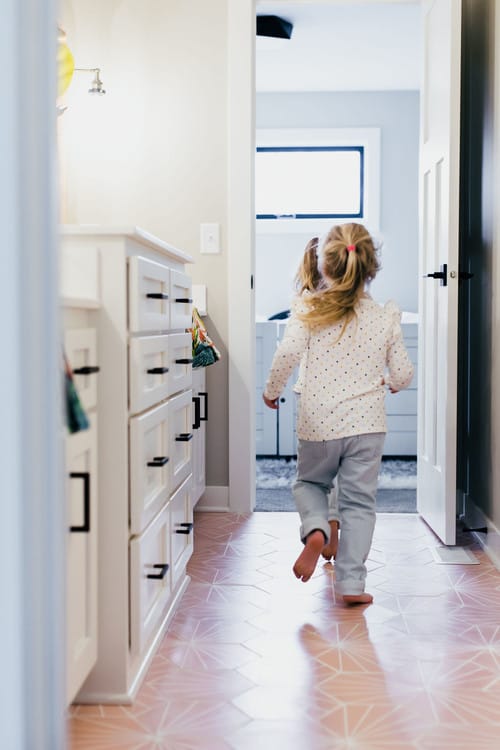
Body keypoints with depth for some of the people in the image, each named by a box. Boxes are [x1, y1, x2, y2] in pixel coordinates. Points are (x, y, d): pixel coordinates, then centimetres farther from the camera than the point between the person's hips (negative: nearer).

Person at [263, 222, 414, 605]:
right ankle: (351, 583, 10)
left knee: (309, 483, 24)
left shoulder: (309, 309, -6)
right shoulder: (386, 316, 0)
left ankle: (315, 530, -4)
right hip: (367, 423, 0)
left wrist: (272, 390, 1)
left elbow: (287, 354, -17)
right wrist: (390, 381, 26)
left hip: (318, 423, 0)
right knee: (359, 502, 9)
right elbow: (403, 374, 3)